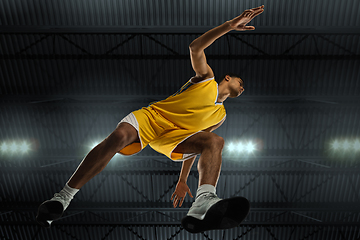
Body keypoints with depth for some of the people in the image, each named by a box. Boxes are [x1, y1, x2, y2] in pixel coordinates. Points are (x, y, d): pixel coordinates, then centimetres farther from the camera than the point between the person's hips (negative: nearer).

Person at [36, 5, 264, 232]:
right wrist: (230, 25, -16)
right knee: (119, 136, -34)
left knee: (215, 140, -26)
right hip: (154, 115, -3)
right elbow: (195, 47, -5)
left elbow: (196, 145, 25)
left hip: (176, 135, 4)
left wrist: (183, 181, 19)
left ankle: (204, 202, -55)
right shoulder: (207, 78, 13)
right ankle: (64, 197, -23)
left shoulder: (220, 115, 25)